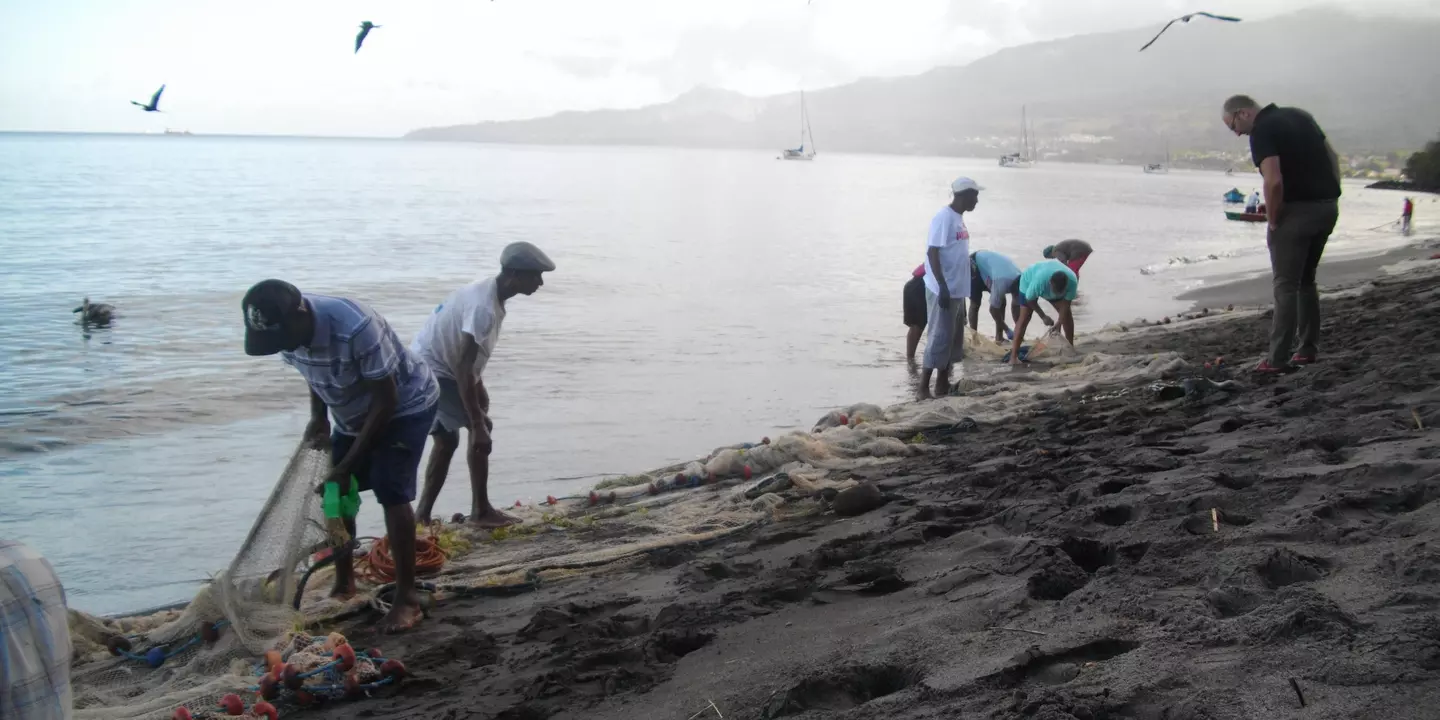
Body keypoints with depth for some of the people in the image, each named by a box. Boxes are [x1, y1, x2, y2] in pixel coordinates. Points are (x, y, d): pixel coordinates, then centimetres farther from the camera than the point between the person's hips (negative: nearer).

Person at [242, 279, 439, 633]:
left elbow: (386, 400, -30)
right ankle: (344, 583, 21)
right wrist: (318, 418, -12)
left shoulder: (356, 328, -39)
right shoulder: (287, 330, -17)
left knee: (391, 493, -17)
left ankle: (407, 598, -10)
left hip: (405, 405, -7)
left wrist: (347, 465, -27)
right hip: (354, 413, 7)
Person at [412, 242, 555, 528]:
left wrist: (480, 391, 20)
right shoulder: (484, 307, -27)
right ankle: (481, 510, 0)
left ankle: (423, 515, 19)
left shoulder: (488, 294, 4)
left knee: (448, 439, 15)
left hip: (426, 368, 10)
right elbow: (463, 368, -30)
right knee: (480, 429, -8)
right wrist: (478, 423, -29)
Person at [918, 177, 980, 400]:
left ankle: (942, 387, 19)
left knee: (953, 339, 12)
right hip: (943, 290, -9)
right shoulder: (944, 217, -15)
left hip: (957, 290, 9)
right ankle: (923, 389, -3)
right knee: (939, 338, -8)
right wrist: (943, 287, -25)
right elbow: (933, 252, -20)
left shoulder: (958, 218, 14)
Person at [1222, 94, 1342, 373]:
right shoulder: (1298, 115, 15)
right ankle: (1308, 349, 23)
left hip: (1298, 211, -8)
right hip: (1328, 207, 8)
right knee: (1306, 279, 19)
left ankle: (1278, 359, -2)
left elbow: (1274, 181, -23)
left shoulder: (1261, 131, -12)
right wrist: (1331, 194, 15)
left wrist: (1272, 221, -10)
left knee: (1286, 285, -3)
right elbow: (1333, 157, 17)